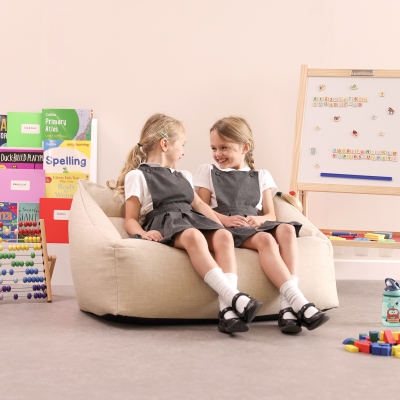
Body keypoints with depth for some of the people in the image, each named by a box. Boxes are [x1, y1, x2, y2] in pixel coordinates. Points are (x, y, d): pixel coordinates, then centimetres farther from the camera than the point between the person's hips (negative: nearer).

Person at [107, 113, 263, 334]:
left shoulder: (182, 176, 32)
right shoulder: (137, 176, 11)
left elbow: (199, 205, 28)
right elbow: (131, 220, 4)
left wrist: (221, 225, 10)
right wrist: (143, 233, -19)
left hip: (191, 219, 6)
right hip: (164, 224, -6)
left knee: (224, 236, -28)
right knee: (194, 236, -39)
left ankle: (228, 310, -41)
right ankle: (234, 297, -50)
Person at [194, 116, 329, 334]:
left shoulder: (261, 176, 24)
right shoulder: (208, 172, 19)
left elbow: (271, 214, 15)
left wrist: (259, 219, -10)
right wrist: (225, 219, -13)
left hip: (256, 225, 3)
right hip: (228, 228, -3)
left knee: (286, 229, -33)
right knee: (265, 239, -36)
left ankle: (287, 305, -44)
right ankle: (298, 302, -48)